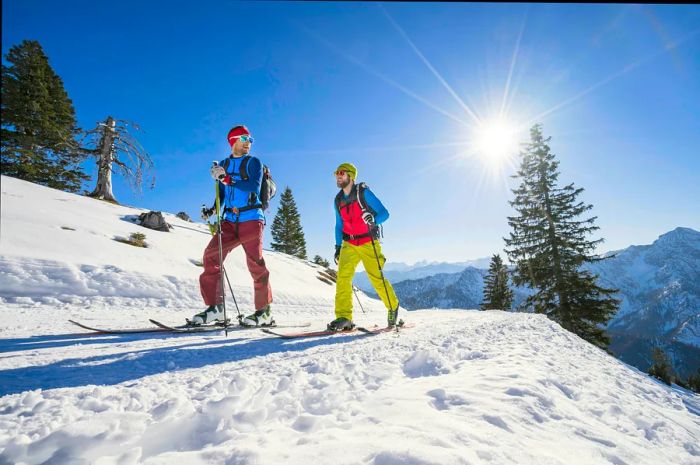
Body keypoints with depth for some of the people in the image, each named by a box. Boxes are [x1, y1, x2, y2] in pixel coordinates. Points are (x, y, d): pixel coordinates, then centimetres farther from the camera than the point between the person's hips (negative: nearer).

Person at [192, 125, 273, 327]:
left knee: (255, 264, -7)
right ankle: (215, 306, -2)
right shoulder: (223, 164, 18)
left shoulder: (253, 162, 4)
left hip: (251, 219, -5)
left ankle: (264, 312, 3)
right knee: (211, 255, -9)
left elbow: (254, 187, -13)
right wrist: (212, 210, 2)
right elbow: (221, 194, 20)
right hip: (230, 221, 5)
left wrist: (227, 179, -21)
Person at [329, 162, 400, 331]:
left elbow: (384, 213, -8)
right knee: (343, 276, -14)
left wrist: (373, 219, -29)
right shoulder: (338, 200, 11)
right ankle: (344, 317, -14)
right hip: (349, 244, 4)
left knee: (376, 278, -3)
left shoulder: (364, 192, -6)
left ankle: (393, 306, 22)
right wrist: (338, 246, 12)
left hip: (368, 243, -4)